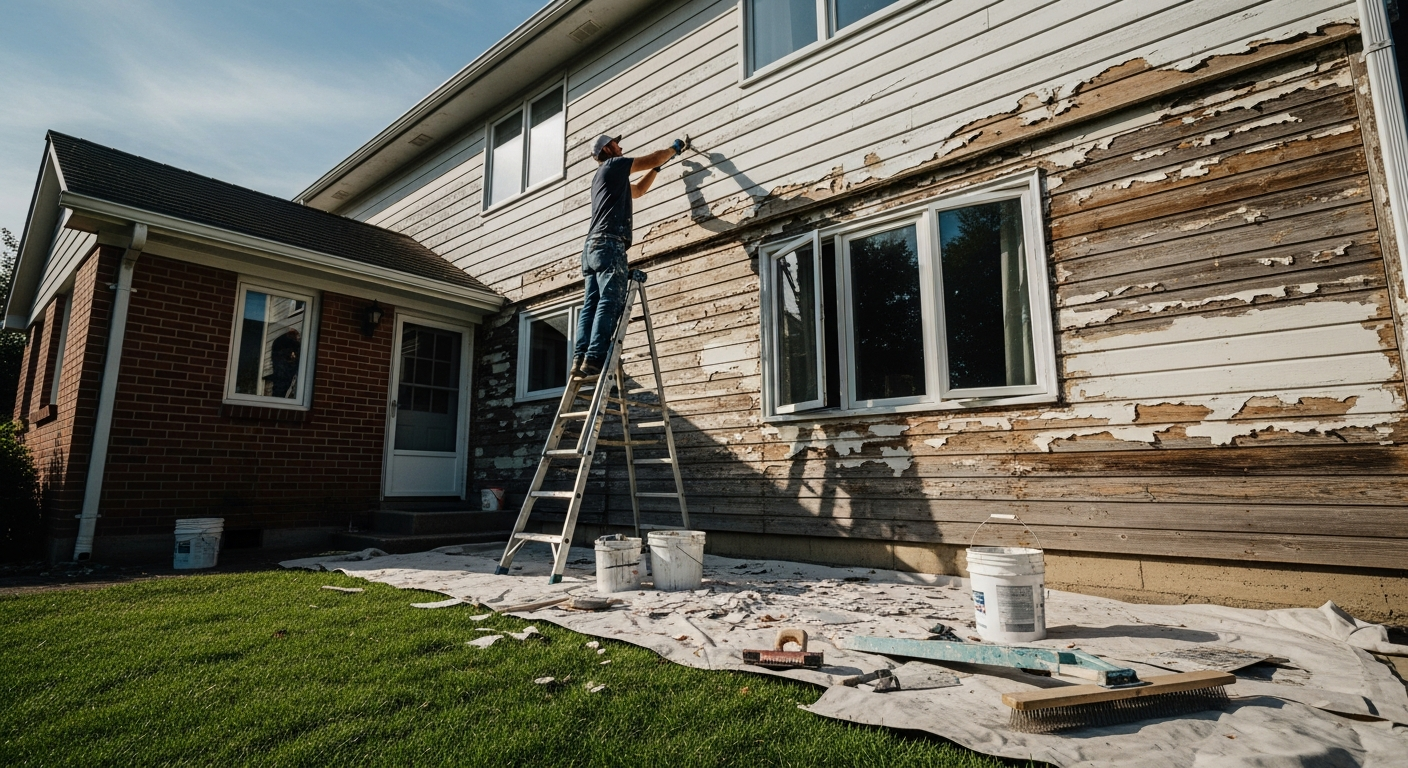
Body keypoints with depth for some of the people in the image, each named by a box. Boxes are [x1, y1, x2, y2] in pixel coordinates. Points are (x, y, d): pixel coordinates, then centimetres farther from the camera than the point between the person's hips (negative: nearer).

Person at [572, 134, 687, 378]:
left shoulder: (602, 176, 34)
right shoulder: (613, 165, 9)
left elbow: (638, 190, 43)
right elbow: (652, 159, 13)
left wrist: (658, 167, 45)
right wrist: (674, 148, 31)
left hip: (592, 245, 9)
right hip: (608, 243, -9)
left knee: (591, 305, -1)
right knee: (610, 303, -17)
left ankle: (580, 359, -10)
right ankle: (595, 359, -26)